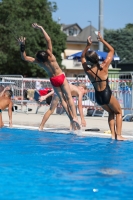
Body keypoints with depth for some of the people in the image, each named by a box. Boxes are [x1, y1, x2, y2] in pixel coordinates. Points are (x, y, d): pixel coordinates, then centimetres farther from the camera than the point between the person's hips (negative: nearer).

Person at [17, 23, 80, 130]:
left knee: (62, 99, 6)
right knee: (69, 97, -2)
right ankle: (74, 117, -17)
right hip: (61, 77, -1)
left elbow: (24, 57, -18)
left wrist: (22, 46, -26)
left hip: (53, 80, 1)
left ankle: (71, 118, -3)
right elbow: (48, 40, -28)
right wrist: (41, 28, -26)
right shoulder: (50, 55, -23)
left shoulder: (38, 62, -19)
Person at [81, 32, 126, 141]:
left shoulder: (87, 70, -7)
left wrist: (88, 45, 1)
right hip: (107, 94, -4)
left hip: (98, 96, 4)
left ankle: (113, 134, 15)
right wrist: (102, 40, -2)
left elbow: (82, 57, 12)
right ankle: (118, 135, 5)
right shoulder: (104, 67, -15)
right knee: (119, 112, 17)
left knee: (111, 112, 26)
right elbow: (112, 50, -4)